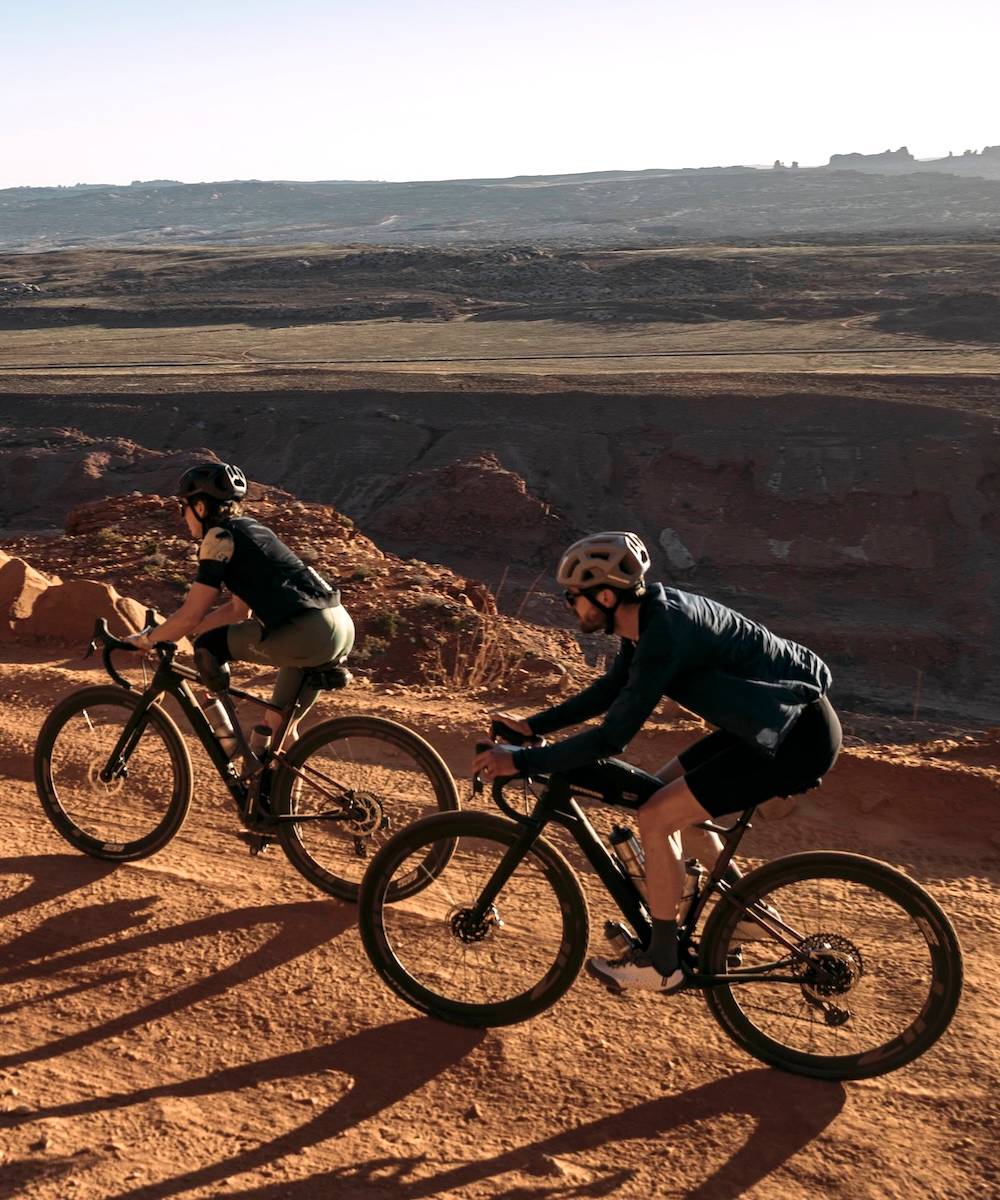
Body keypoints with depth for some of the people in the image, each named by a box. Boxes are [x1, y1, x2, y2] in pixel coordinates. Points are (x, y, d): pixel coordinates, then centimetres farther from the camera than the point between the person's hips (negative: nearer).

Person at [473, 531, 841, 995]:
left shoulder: (665, 634, -25)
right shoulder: (651, 614, 4)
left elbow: (612, 737, -26)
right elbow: (610, 691, 19)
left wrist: (522, 760, -19)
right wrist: (532, 725, 17)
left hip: (800, 737, -10)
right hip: (774, 718, 10)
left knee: (656, 816, -10)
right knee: (664, 790, 17)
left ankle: (662, 962, 5)